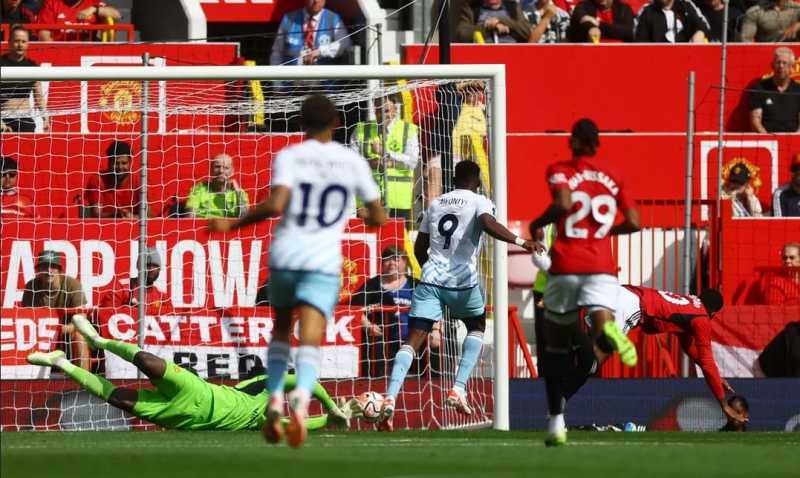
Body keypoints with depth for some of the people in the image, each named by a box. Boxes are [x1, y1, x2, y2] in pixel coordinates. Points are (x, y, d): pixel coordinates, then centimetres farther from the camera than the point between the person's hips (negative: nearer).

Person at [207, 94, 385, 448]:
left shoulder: (288, 157, 0)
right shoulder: (353, 162, 5)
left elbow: (275, 205, -16)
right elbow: (378, 218, 11)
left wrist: (232, 225, -5)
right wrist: (366, 217, 34)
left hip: (284, 256, 1)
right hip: (323, 262, -1)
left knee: (281, 327, 25)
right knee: (309, 341, -10)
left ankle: (274, 400, 8)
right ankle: (301, 397, -41)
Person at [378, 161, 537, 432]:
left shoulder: (436, 204, 19)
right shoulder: (479, 202, 4)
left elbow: (419, 249, 22)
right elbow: (488, 223, -19)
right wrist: (520, 242, -19)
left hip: (431, 280, 3)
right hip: (463, 282, -3)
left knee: (414, 339, -4)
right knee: (477, 327, 24)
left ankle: (390, 398, -24)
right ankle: (458, 389, 7)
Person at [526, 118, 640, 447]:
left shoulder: (559, 171, 2)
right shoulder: (612, 179, 14)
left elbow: (563, 204, -17)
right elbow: (633, 223, 12)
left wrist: (537, 224, 0)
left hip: (566, 266, -1)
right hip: (602, 266, 1)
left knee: (555, 344, 13)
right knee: (600, 327, -15)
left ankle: (556, 423, 16)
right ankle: (607, 332, -56)